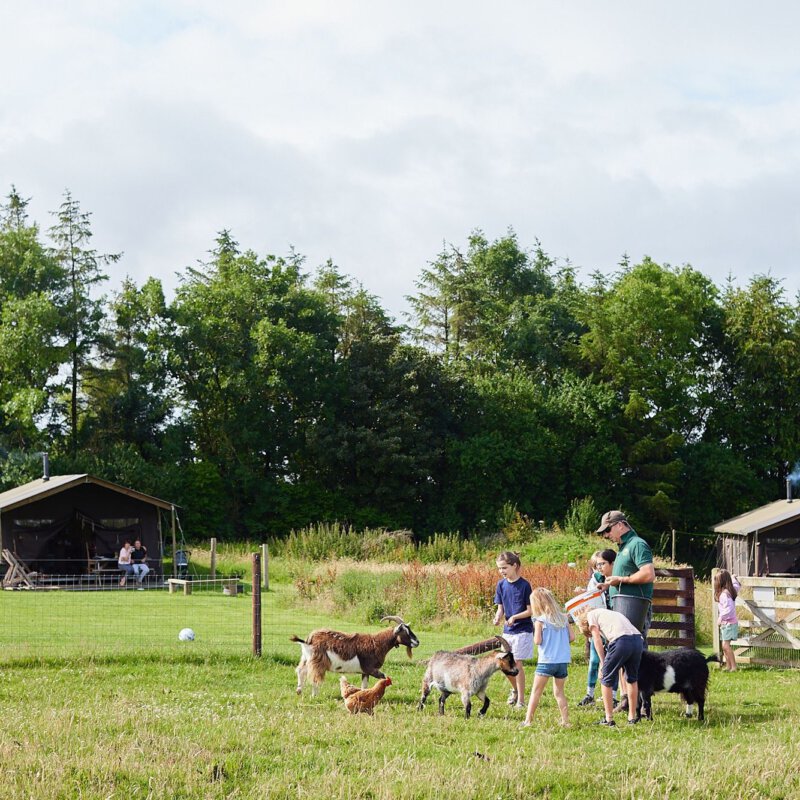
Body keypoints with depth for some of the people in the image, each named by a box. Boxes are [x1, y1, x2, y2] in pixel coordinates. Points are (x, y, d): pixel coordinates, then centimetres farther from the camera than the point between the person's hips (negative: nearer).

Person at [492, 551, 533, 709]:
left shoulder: (524, 585, -13)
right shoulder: (501, 584, 3)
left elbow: (530, 610, -10)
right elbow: (500, 608, 6)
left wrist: (515, 617, -24)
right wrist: (498, 617, -15)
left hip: (522, 630, -5)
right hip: (507, 630, 5)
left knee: (517, 663, -7)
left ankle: (521, 699, 3)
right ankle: (515, 689, 34)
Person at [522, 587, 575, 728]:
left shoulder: (540, 620, -7)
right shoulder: (563, 618, 7)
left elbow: (537, 641, -13)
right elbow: (572, 637, 5)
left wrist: (535, 634, 7)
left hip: (546, 661, -5)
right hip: (563, 661, 5)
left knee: (536, 692, 2)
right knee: (559, 692, 14)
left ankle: (528, 720, 0)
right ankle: (565, 720, 7)